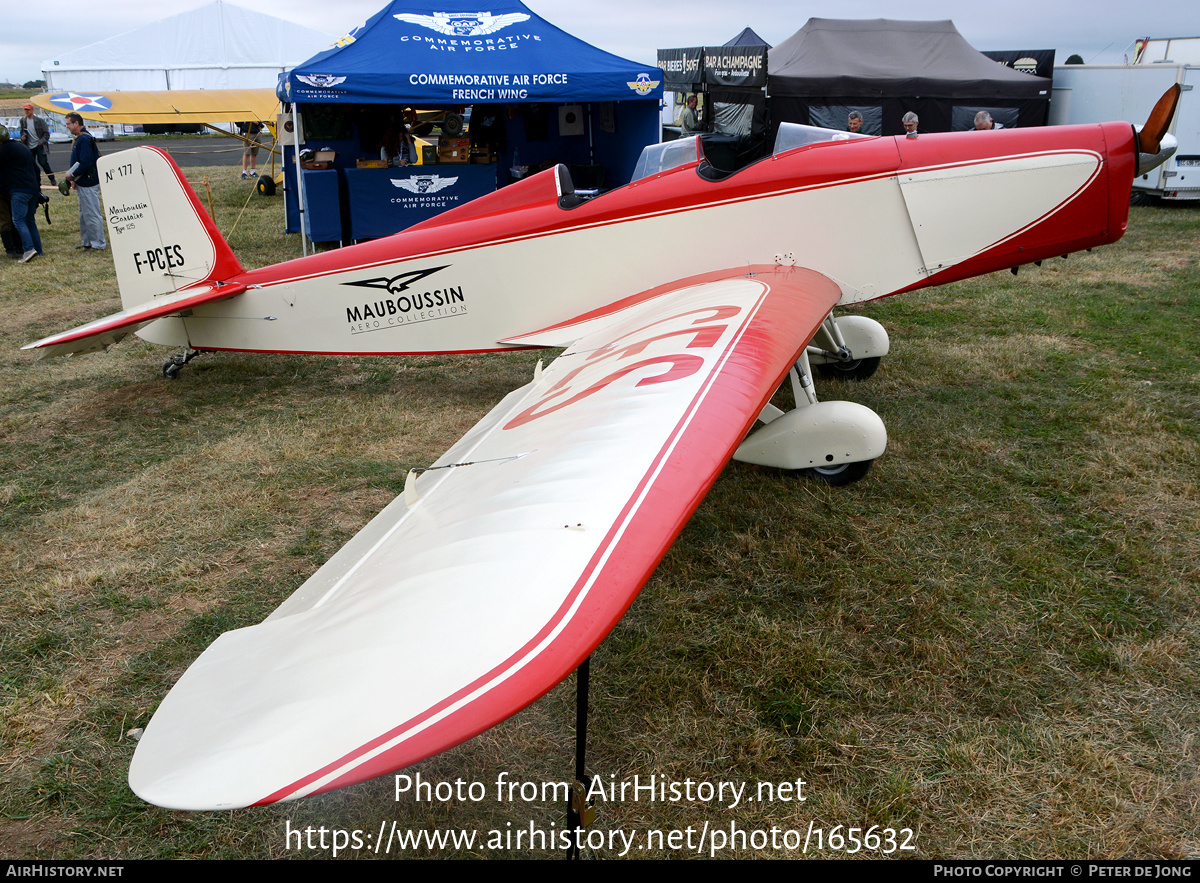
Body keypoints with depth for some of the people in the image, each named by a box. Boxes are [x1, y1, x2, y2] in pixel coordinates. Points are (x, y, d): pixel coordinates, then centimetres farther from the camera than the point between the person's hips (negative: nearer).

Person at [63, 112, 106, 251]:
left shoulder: (84, 139, -17)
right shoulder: (81, 138, 15)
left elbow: (86, 163, -25)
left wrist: (73, 175, -14)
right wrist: (75, 178, 13)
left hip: (88, 184, -11)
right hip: (83, 183, 11)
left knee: (92, 214, -5)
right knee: (84, 214, 16)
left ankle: (98, 244, 1)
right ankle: (87, 242, 24)